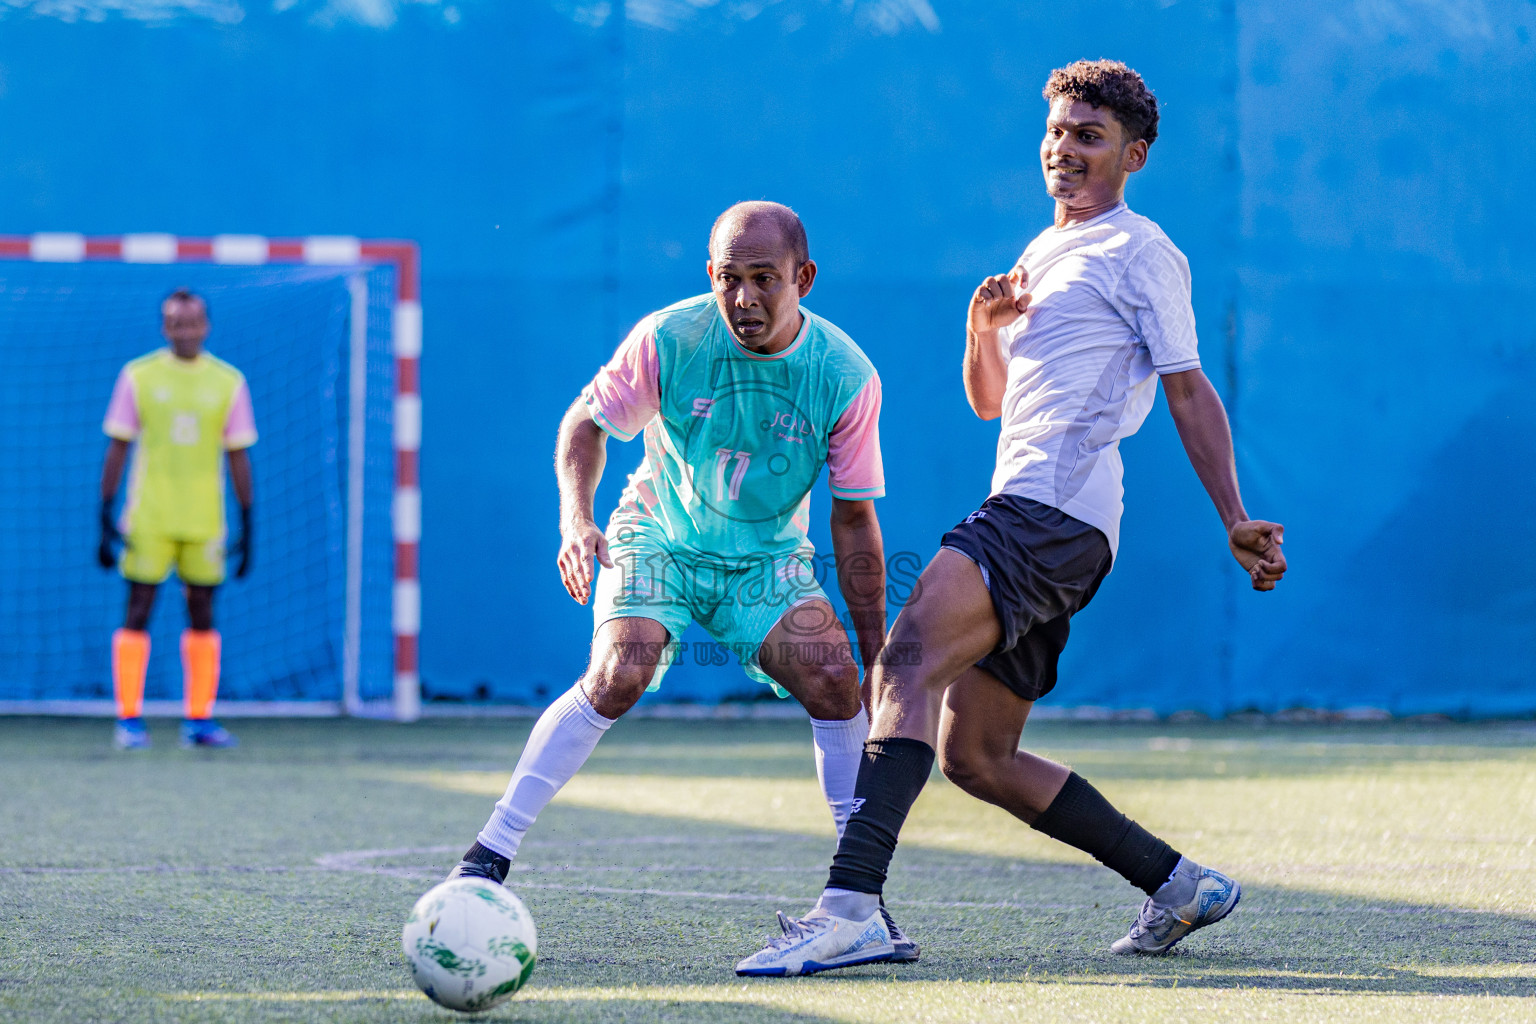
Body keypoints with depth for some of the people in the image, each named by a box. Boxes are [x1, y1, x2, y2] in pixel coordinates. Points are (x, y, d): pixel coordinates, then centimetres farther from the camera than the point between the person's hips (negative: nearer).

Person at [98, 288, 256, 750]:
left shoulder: (228, 382, 4)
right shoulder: (138, 376, 0)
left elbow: (238, 457, 7)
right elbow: (117, 448, 2)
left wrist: (246, 528, 4)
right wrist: (106, 518, -4)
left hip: (204, 522, 2)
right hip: (147, 519, -2)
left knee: (202, 615, 5)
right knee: (138, 613, -4)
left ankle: (199, 720, 11)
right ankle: (129, 720, 0)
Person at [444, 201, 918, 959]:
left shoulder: (847, 376, -17)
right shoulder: (667, 340, -21)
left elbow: (854, 520, -8)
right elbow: (587, 422, -6)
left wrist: (879, 660, -7)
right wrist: (576, 518, -25)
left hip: (767, 560, 2)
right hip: (657, 540, -2)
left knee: (833, 677, -21)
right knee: (619, 673, -27)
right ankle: (488, 859, -20)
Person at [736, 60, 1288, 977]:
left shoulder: (1140, 254, 1)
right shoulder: (1042, 255, 27)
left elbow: (1189, 393, -3)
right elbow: (990, 402, 31)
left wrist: (1236, 519, -10)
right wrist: (983, 329, 10)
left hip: (1056, 513, -10)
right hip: (1023, 516, 10)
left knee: (908, 663, -27)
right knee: (973, 756, 9)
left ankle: (852, 908, -40)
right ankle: (1178, 884, 17)